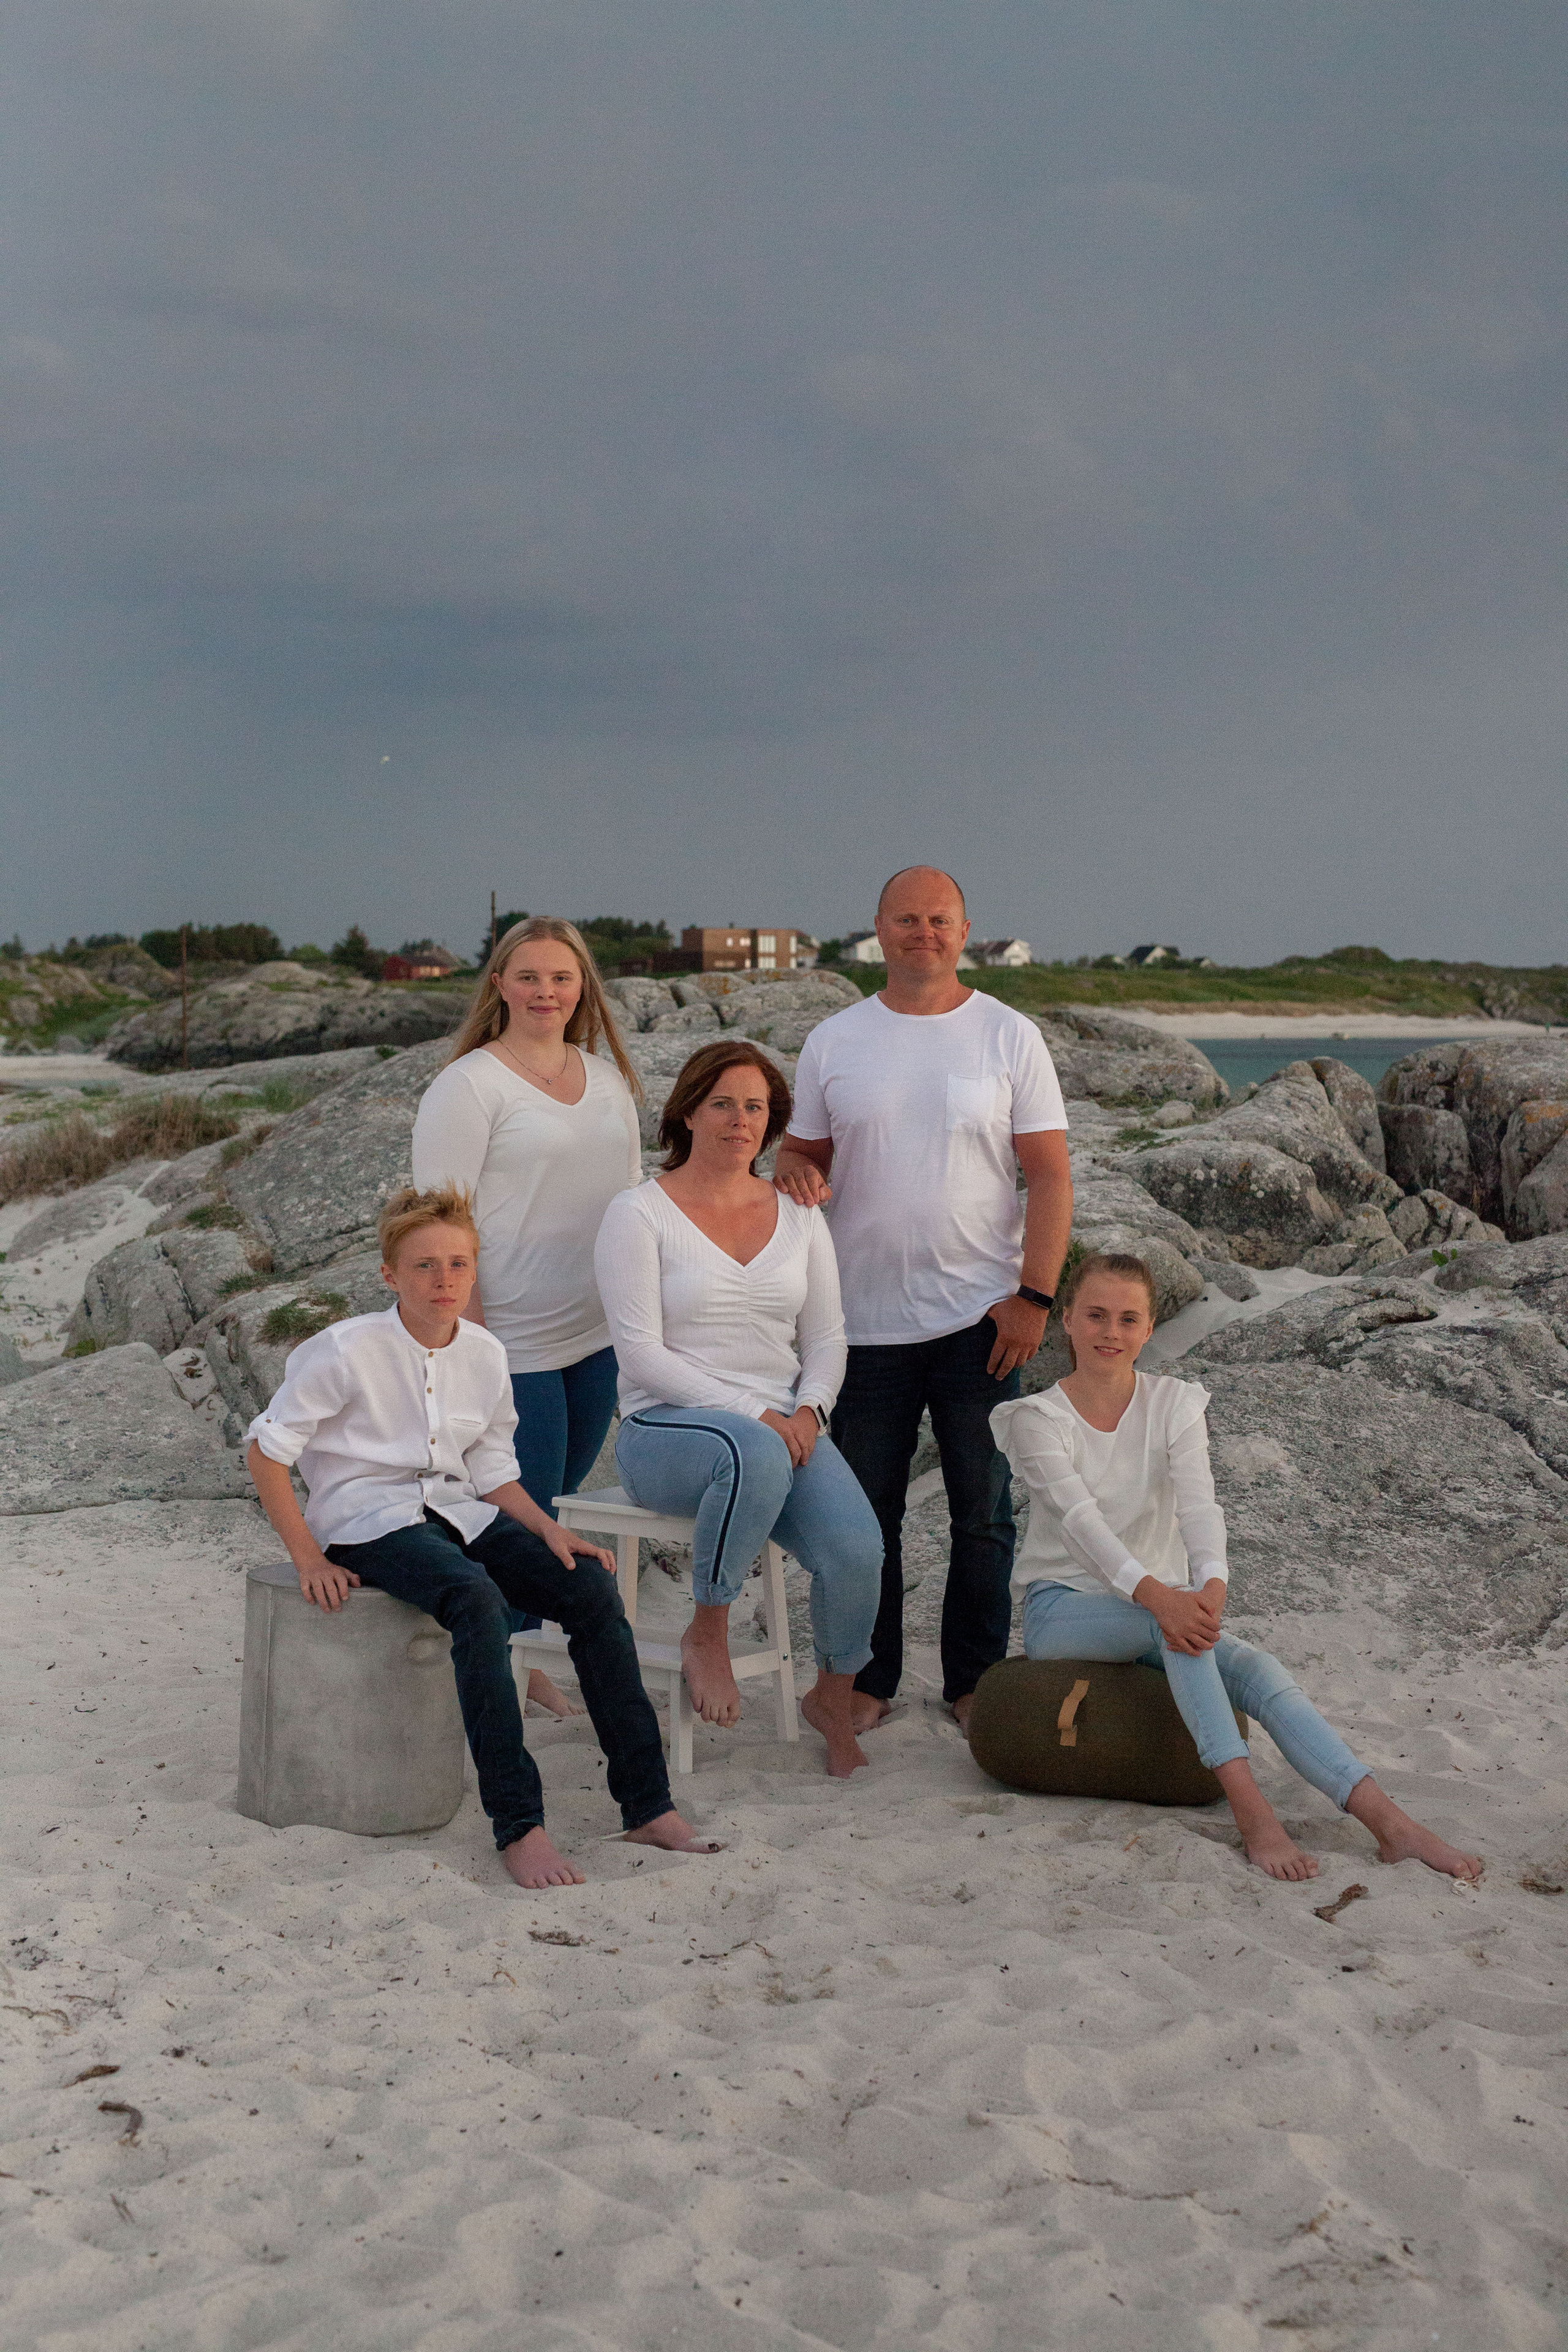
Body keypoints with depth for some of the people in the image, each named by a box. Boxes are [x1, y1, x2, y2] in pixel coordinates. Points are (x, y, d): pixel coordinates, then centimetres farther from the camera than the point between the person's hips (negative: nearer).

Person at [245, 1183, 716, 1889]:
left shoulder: (485, 1354, 6)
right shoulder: (348, 1350, -10)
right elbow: (266, 1450, -6)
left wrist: (550, 1531, -3)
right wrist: (308, 1559, -12)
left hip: (456, 1512, 6)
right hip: (367, 1519, -6)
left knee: (592, 1587, -16)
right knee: (477, 1600, -36)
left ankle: (647, 1807, -13)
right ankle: (518, 1828, -36)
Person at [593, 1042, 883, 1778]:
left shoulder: (798, 1217, 12)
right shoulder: (639, 1214, -3)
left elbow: (826, 1338, 13)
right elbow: (642, 1354, -10)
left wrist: (808, 1412, -8)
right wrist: (751, 1416, -17)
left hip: (785, 1427, 5)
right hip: (665, 1430, -4)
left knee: (857, 1549, -23)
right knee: (754, 1455, -40)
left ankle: (833, 1697, 8)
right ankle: (706, 1635, -18)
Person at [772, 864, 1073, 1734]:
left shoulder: (1009, 1037, 1)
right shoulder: (832, 1042, 6)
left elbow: (1050, 1176, -1)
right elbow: (802, 1151, 12)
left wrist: (1034, 1295, -9)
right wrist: (796, 1176, -13)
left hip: (980, 1318, -1)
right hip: (865, 1320, 1)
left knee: (984, 1514, 6)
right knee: (864, 1513, 8)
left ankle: (975, 1678, 19)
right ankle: (866, 1677, 21)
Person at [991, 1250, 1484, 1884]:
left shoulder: (1174, 1404, 3)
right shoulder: (1038, 1419, -6)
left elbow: (1198, 1503, -15)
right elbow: (1079, 1518, -23)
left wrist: (1211, 1584, -37)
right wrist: (1155, 1594, -40)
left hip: (1159, 1601, 3)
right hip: (1062, 1611, -3)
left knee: (1256, 1670, -25)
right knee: (1166, 1621, -35)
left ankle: (1388, 1821, -37)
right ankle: (1247, 1805, -43)